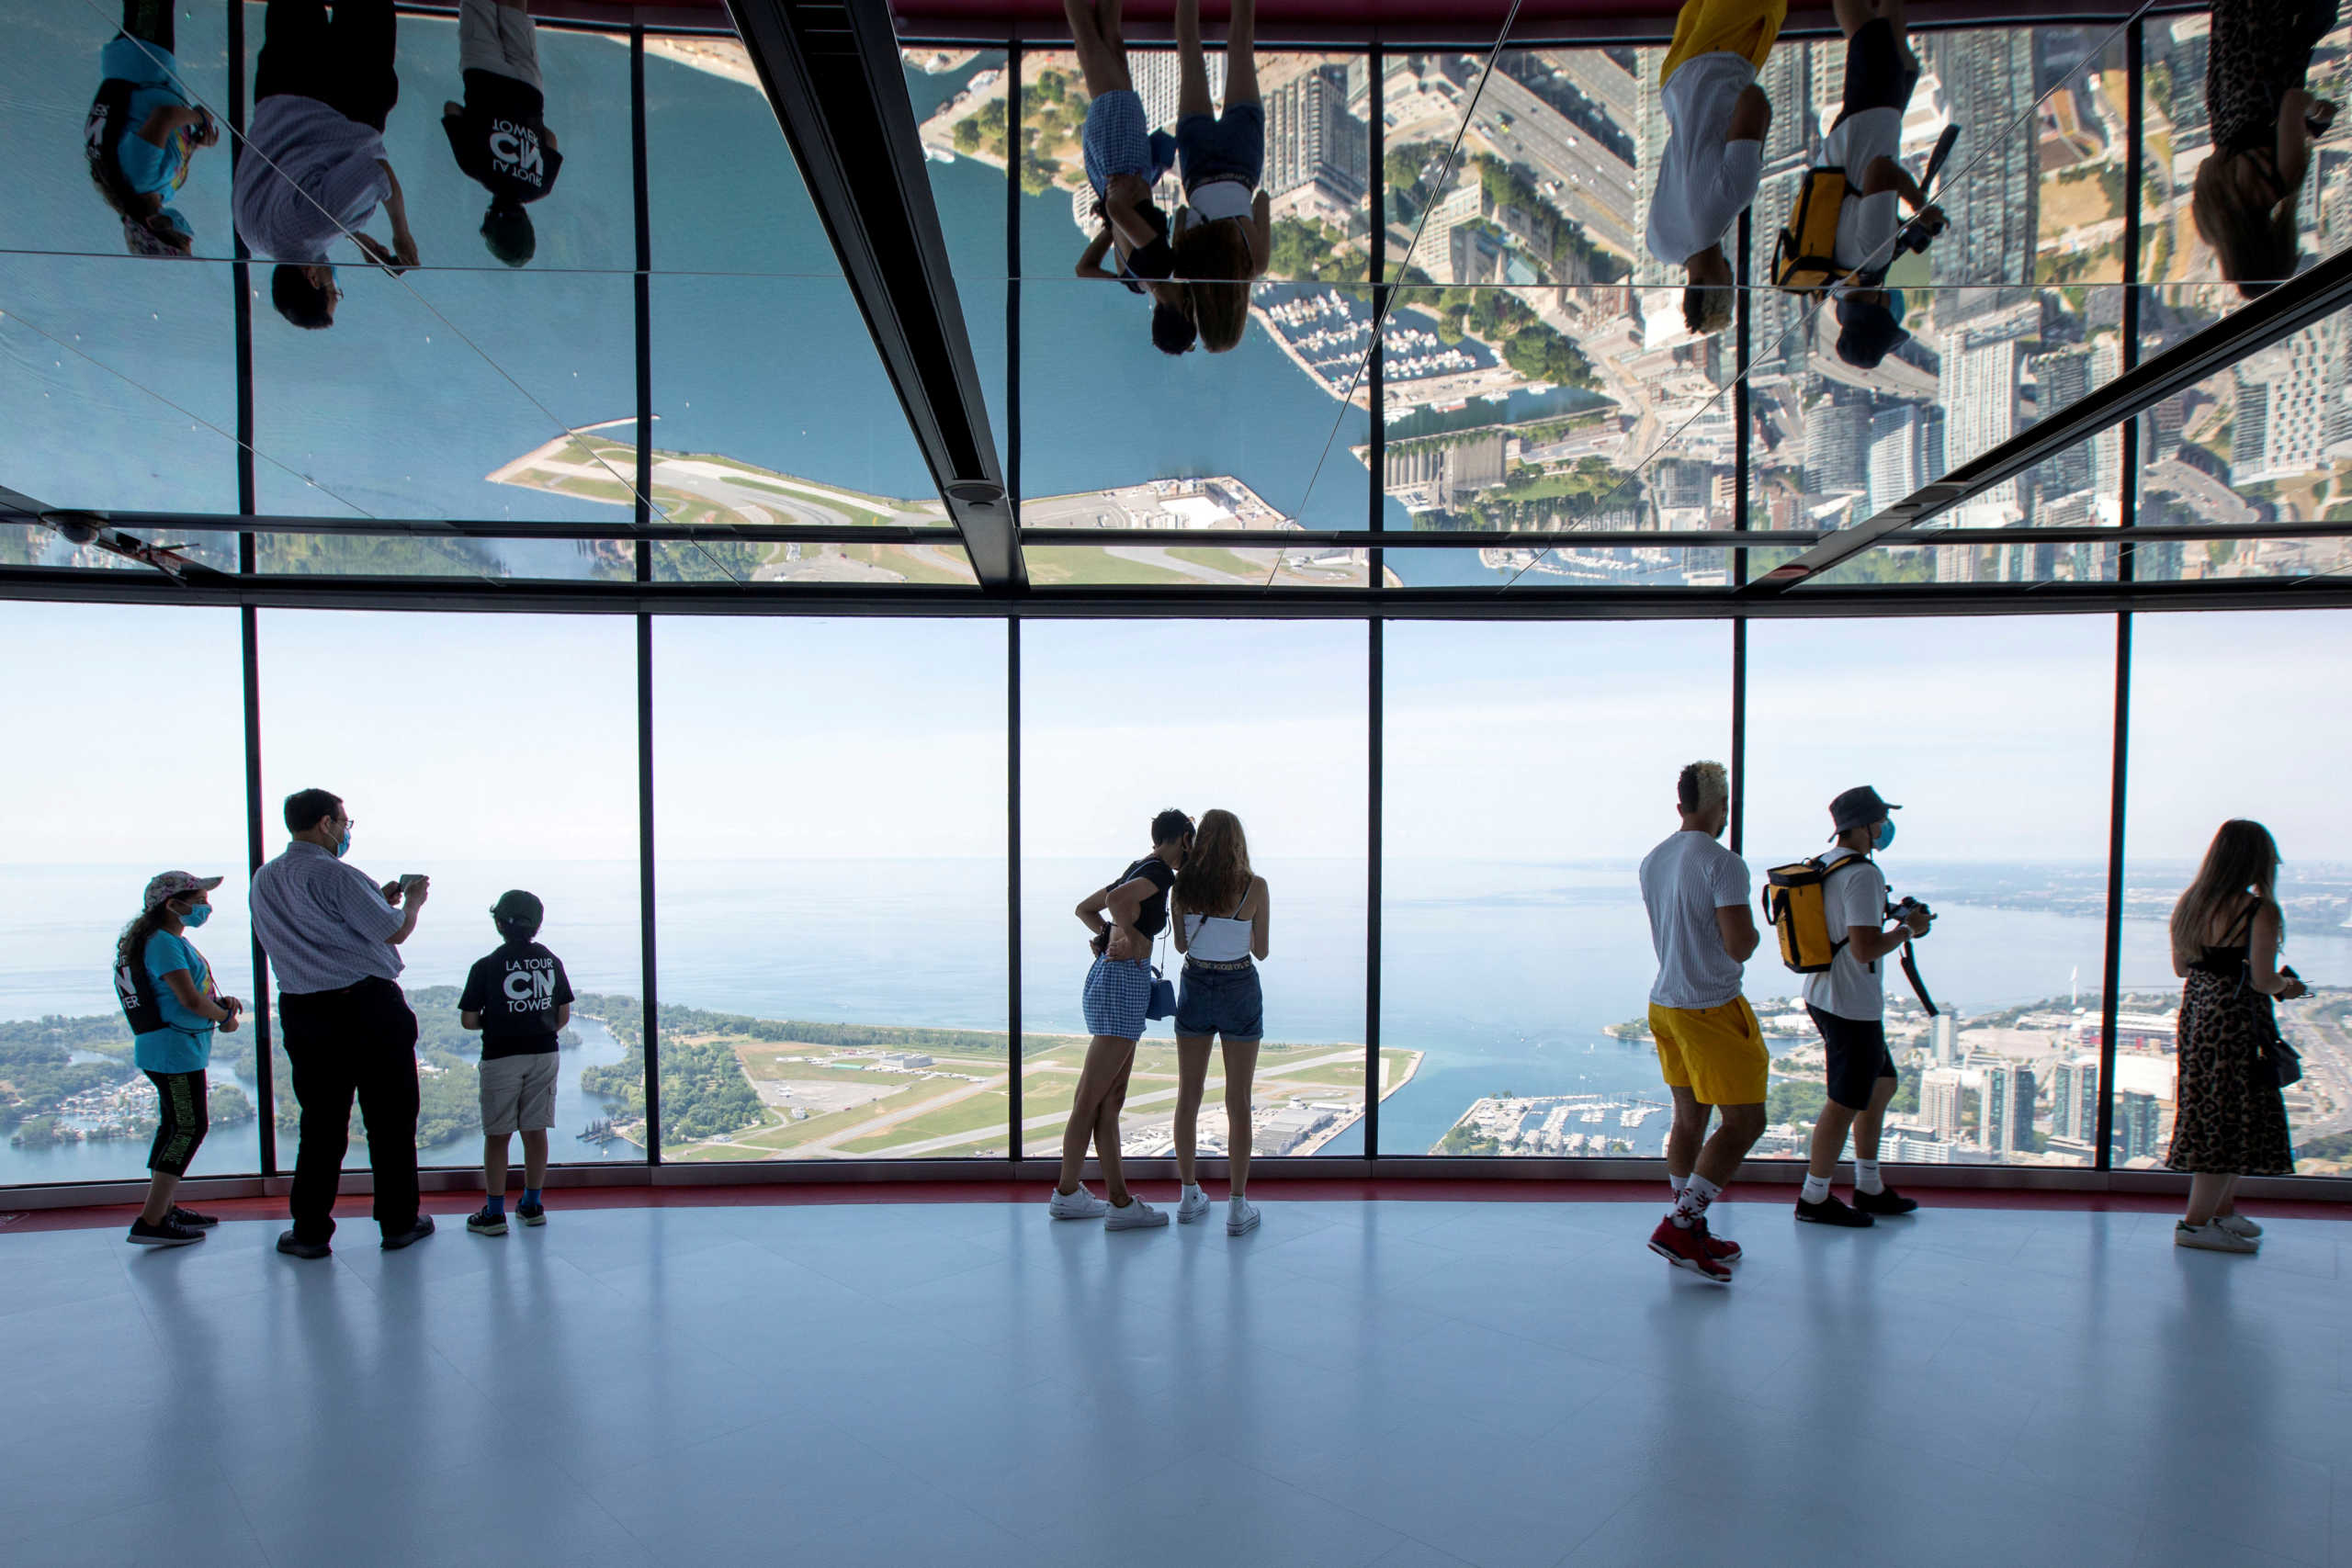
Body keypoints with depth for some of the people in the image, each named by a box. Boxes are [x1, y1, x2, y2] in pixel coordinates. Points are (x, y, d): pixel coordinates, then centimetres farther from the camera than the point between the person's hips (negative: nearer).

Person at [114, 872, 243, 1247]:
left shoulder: (175, 940, 15)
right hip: (176, 1049, -11)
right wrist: (224, 1017, -6)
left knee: (174, 1126, 16)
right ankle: (150, 1223, -7)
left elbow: (193, 992, 23)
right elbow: (191, 999, -22)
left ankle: (163, 1209, 25)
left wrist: (221, 1002, 5)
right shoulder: (163, 943, -16)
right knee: (189, 1129, -9)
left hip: (172, 1049, 11)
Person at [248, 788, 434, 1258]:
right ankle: (398, 1223, 14)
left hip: (301, 1014, 6)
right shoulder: (337, 876, -14)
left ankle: (309, 1231, 17)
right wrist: (412, 901, 11)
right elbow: (395, 932, -9)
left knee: (321, 1122, 13)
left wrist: (378, 899, 21)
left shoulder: (263, 880, 9)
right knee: (390, 1119, 6)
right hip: (370, 1007, -6)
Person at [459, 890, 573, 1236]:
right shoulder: (551, 961, 3)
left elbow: (468, 1020, -7)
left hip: (501, 1057, -4)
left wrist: (492, 1021, 12)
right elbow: (563, 1015, 7)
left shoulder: (486, 966, -9)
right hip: (544, 1054, 4)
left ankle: (494, 1213, 8)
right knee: (535, 1130, 11)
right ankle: (532, 1205, 20)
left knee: (497, 1135, 5)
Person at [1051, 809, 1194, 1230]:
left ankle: (1120, 1200, 17)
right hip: (1123, 980, -10)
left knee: (1111, 1099, 11)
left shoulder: (1137, 869, 17)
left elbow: (1085, 907, 26)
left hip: (1110, 976, 10)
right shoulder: (1160, 871, -10)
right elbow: (1117, 900, -29)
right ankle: (1066, 1193, 7)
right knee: (1091, 1097, -1)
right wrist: (1134, 938, -14)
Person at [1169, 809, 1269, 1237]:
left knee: (1189, 1096, 13)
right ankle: (1238, 1207, 8)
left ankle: (1190, 1196, 21)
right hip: (1240, 991, -2)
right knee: (1238, 1101, 5)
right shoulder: (1254, 886, -11)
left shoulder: (1184, 885, -5)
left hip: (1194, 988, 2)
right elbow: (1261, 950, -1)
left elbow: (1181, 945, 4)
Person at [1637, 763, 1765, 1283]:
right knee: (1744, 1123, 1)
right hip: (1712, 1011, -8)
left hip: (1665, 1004, 8)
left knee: (1689, 1120, 14)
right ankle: (1679, 1226, -2)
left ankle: (1689, 1237, 21)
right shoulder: (1723, 864, -16)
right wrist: (1754, 934, 1)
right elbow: (1739, 946, -20)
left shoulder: (1651, 862, 9)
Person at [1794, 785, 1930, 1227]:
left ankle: (1869, 1187, 30)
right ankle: (1815, 1199, 12)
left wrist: (1893, 918, 16)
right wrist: (1907, 929, -10)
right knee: (1846, 1103, 2)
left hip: (1823, 995, 10)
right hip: (1852, 1005, -10)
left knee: (1883, 1084, 22)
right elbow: (1865, 947, -25)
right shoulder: (1863, 873, -20)